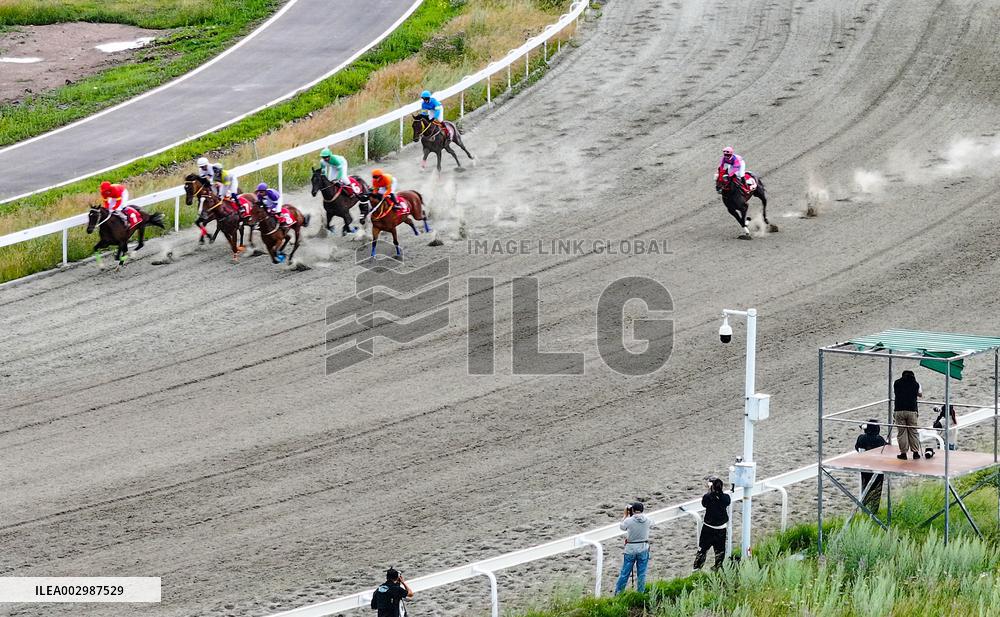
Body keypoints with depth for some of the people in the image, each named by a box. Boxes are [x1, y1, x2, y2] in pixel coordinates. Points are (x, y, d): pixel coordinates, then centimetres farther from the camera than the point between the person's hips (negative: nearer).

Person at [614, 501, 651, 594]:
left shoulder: (629, 520, -12)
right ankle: (640, 593, 8)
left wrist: (625, 515, 18)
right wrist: (641, 514, 18)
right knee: (641, 573, 7)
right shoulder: (647, 520, -5)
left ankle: (617, 593, 9)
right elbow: (651, 524, 19)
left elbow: (621, 527, 8)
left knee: (625, 573, 5)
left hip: (630, 548, -1)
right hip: (643, 548, 1)